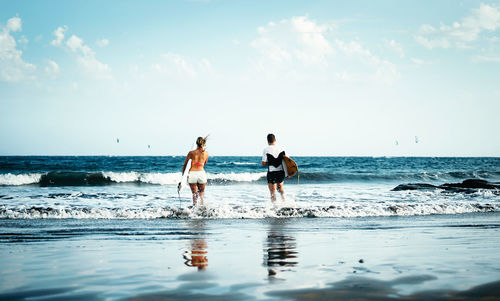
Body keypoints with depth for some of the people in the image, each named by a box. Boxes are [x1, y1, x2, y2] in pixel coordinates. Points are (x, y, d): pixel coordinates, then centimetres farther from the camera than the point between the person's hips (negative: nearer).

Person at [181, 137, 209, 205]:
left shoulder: (191, 153, -3)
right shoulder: (206, 153, 3)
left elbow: (185, 164, 5)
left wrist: (183, 174, 18)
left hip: (192, 174, -1)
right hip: (202, 173, 1)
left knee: (194, 194, 9)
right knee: (201, 193, 19)